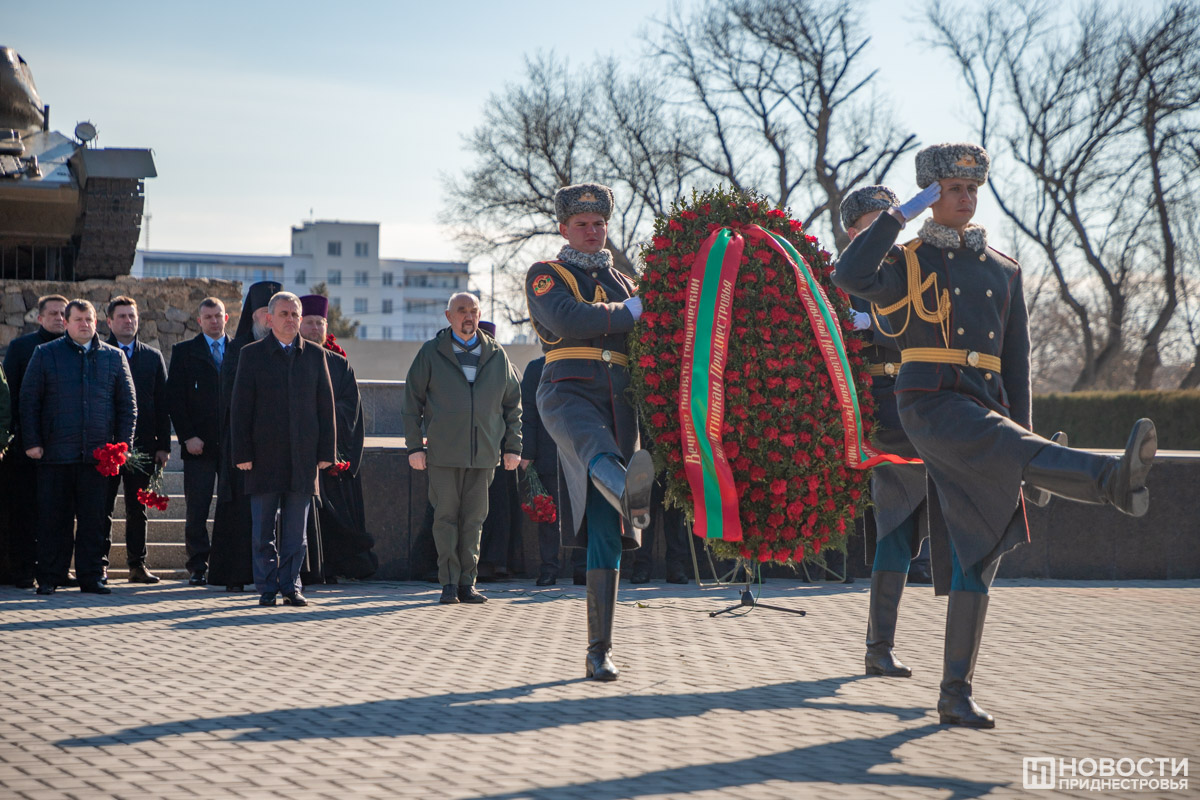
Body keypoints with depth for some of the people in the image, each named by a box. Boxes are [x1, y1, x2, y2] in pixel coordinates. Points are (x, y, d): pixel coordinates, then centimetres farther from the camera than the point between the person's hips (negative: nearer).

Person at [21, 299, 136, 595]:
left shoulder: (114, 357, 11)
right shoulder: (45, 355, 6)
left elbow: (128, 404, 11)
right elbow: (29, 401, 5)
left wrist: (123, 444, 2)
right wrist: (32, 442, -3)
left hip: (98, 455, 1)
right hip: (56, 454, -1)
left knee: (95, 519, 2)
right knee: (53, 518, 2)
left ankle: (91, 576, 9)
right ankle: (49, 578, 9)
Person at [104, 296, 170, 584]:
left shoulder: (153, 357, 12)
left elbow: (162, 404, 10)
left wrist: (163, 445, 3)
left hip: (142, 442, 3)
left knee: (138, 509, 7)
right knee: (103, 508, 0)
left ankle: (137, 564, 12)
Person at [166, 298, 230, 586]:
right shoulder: (184, 352, 8)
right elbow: (174, 397, 2)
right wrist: (188, 436, -7)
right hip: (199, 443, -1)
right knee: (196, 509, -2)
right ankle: (198, 567, 5)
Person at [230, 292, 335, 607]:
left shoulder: (314, 355, 10)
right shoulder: (252, 354, 4)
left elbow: (325, 406, 10)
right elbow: (240, 408, 1)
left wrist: (326, 451, 2)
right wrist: (242, 453, -6)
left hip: (303, 458, 2)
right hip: (264, 456, -1)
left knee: (296, 531, 3)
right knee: (263, 530, 1)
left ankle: (290, 586, 9)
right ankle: (267, 589, 8)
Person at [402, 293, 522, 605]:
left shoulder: (497, 355, 11)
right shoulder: (431, 353, 5)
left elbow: (513, 402, 16)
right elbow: (412, 401, 6)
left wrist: (512, 447, 10)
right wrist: (414, 446, -1)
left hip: (484, 452, 2)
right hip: (443, 452, -2)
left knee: (474, 518, 4)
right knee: (446, 516, -2)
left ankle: (467, 582, 10)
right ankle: (449, 583, 3)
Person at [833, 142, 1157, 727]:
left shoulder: (1003, 272, 20)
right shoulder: (905, 263, 7)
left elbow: (1016, 364, 19)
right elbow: (849, 277, -17)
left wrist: (1023, 436, 12)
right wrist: (901, 213, -10)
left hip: (986, 413, 5)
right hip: (930, 405, -5)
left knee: (975, 559, 0)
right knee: (1010, 450, -35)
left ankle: (955, 696, 2)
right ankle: (1114, 481, -64)